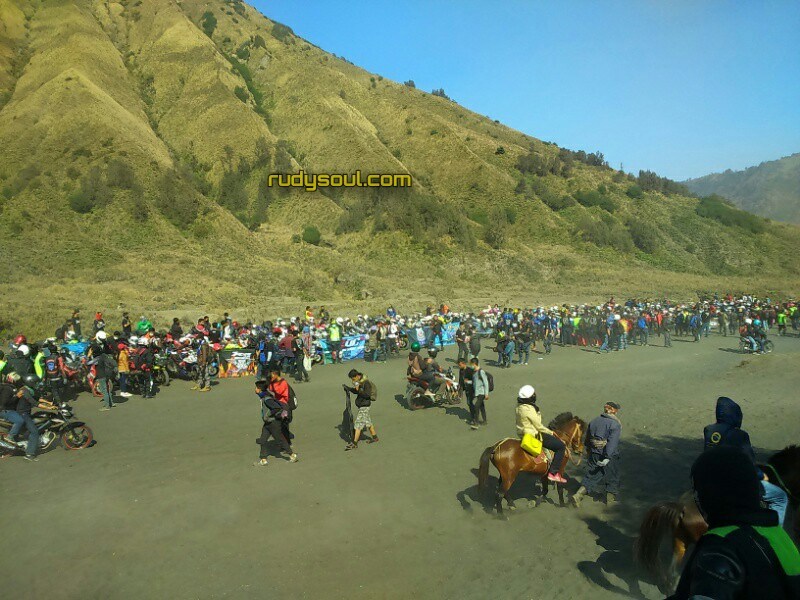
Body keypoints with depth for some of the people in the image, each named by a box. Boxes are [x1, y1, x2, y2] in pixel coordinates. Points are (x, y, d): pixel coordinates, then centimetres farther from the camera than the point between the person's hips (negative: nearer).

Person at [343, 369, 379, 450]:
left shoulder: (366, 383, -21)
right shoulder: (359, 382, 7)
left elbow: (367, 395, -25)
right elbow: (356, 391, 20)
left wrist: (358, 390, -31)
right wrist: (348, 388, 6)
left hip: (364, 406, -9)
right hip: (361, 405, 9)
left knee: (358, 424, -9)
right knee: (368, 422, 19)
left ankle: (354, 443, -7)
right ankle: (375, 437, 32)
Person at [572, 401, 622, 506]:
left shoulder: (594, 420, 6)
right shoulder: (615, 424, -13)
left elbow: (587, 438, 14)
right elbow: (612, 442, -24)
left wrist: (588, 450, 28)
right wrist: (607, 457, -28)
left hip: (594, 454, 5)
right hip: (609, 455, -5)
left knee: (591, 476, 11)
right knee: (612, 477, 16)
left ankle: (578, 495, -1)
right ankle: (610, 499, 27)